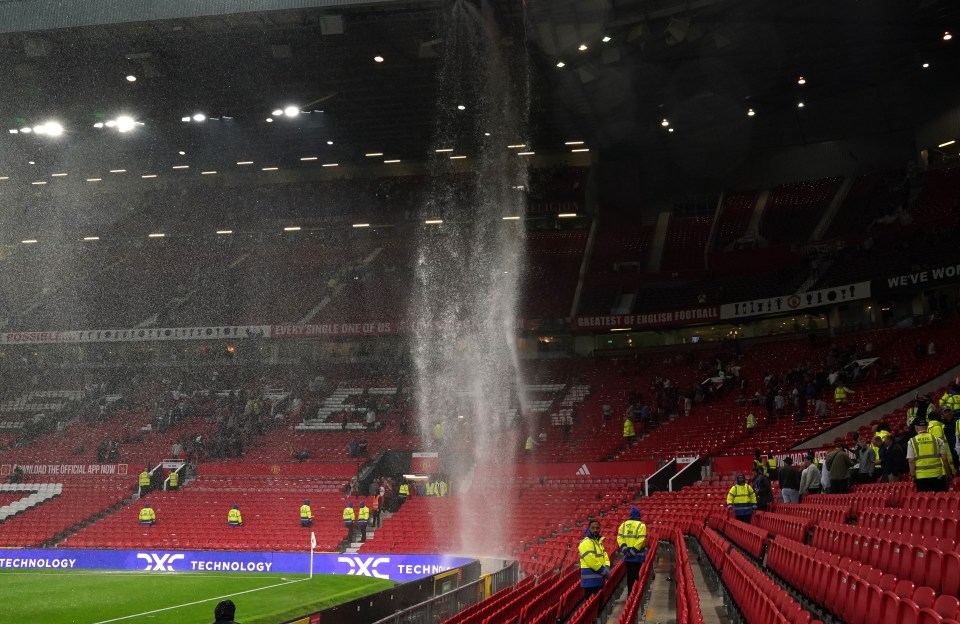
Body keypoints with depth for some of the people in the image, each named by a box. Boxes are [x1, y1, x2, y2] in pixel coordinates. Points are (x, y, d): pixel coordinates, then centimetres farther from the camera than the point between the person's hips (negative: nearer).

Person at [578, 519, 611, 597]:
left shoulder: (599, 541, 17)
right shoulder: (586, 543, -15)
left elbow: (605, 556, 16)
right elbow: (592, 561, -21)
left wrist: (607, 570, -3)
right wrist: (605, 572, -14)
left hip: (599, 579, 10)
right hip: (590, 580, -9)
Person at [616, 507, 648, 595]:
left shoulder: (623, 525, 6)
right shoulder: (641, 525, -9)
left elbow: (619, 538, -1)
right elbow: (641, 540, -17)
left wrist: (625, 549, -7)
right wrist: (634, 550, -16)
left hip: (627, 555, 4)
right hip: (637, 555, -4)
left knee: (629, 574, 13)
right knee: (635, 574, -2)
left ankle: (629, 592, 19)